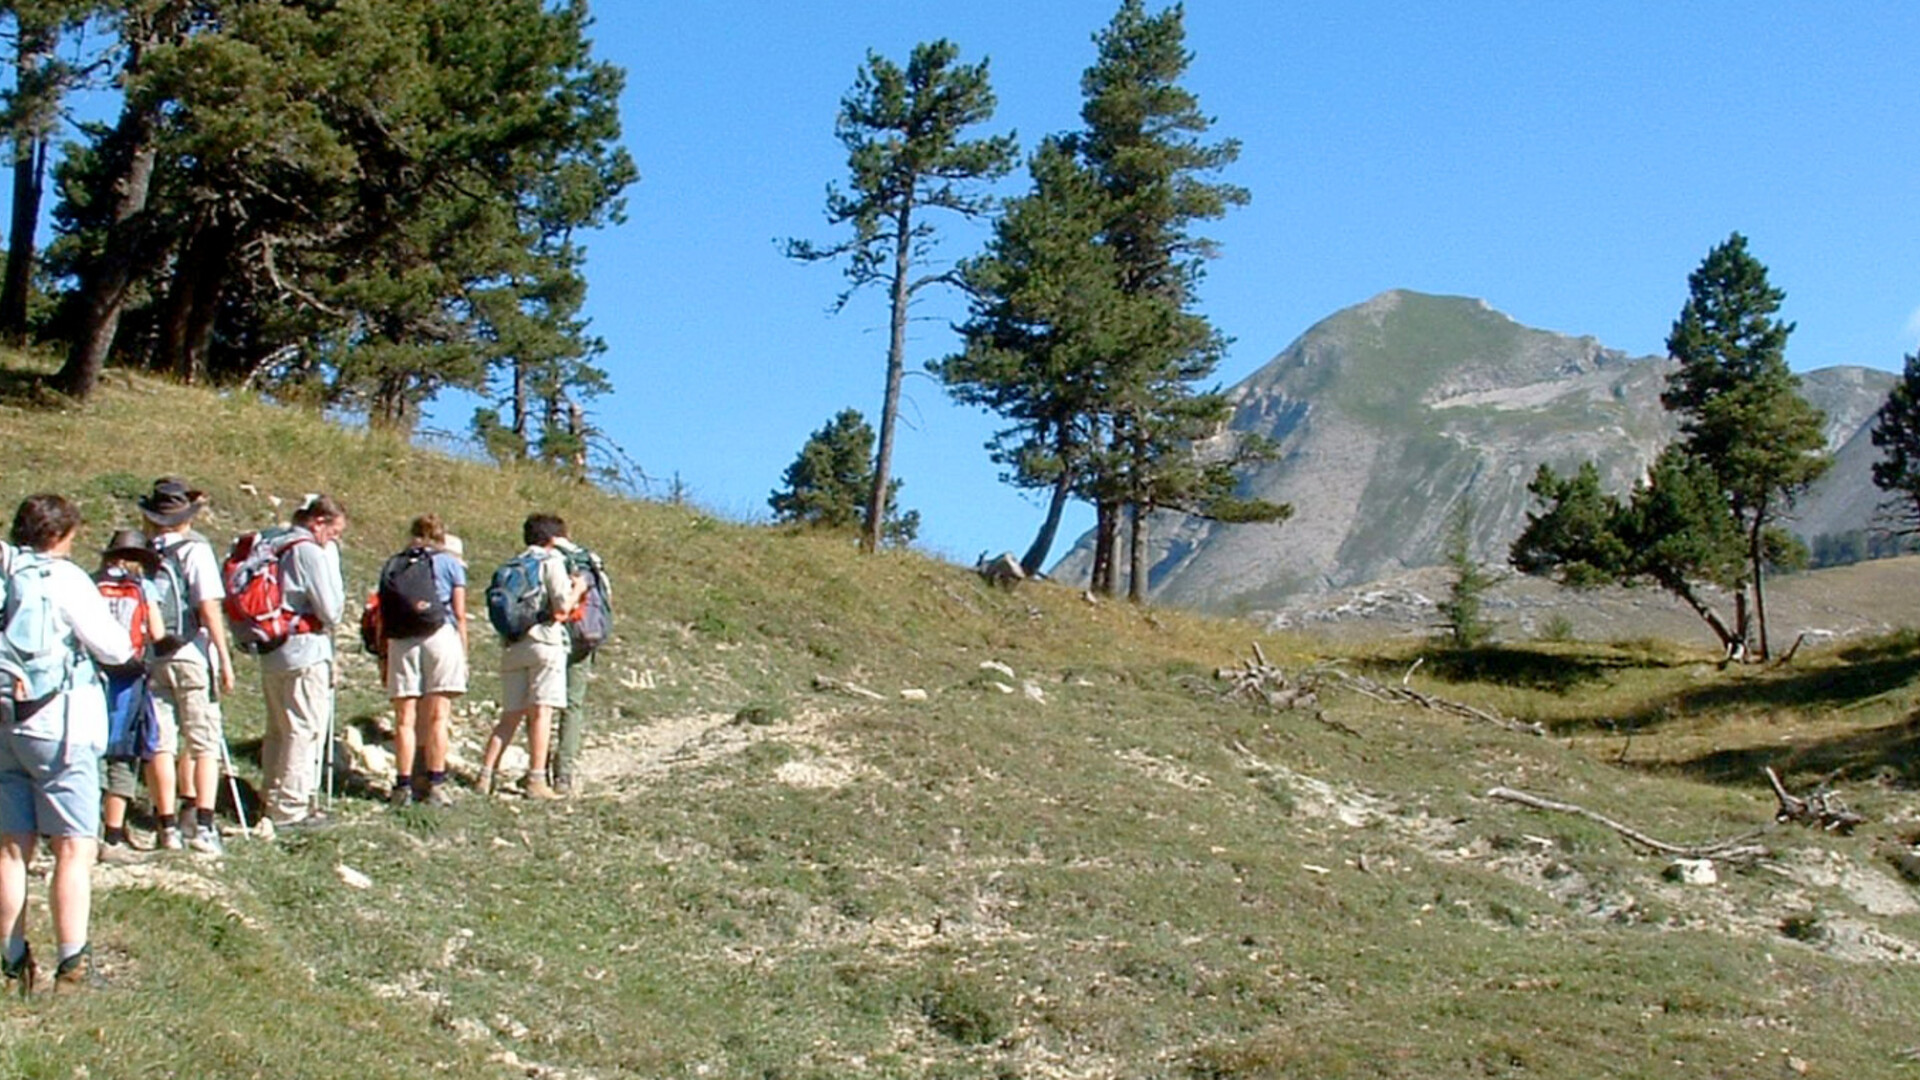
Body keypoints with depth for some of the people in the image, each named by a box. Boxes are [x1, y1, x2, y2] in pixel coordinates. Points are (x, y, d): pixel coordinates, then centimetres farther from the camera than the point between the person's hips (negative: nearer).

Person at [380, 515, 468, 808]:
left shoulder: (392, 565, 14)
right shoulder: (449, 562, 8)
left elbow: (383, 615, 9)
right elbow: (459, 614, 2)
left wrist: (383, 658, 10)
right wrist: (463, 653, 6)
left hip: (400, 643, 2)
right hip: (440, 638, -2)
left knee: (405, 718, 4)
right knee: (437, 717, 0)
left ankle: (404, 785, 3)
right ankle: (435, 785, -2)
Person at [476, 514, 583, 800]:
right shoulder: (551, 561, -1)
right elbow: (562, 607, -10)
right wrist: (577, 589, 11)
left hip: (512, 645, 6)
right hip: (544, 642, -6)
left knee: (510, 715, 10)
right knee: (541, 712, -5)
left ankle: (485, 776, 3)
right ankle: (536, 781, -8)